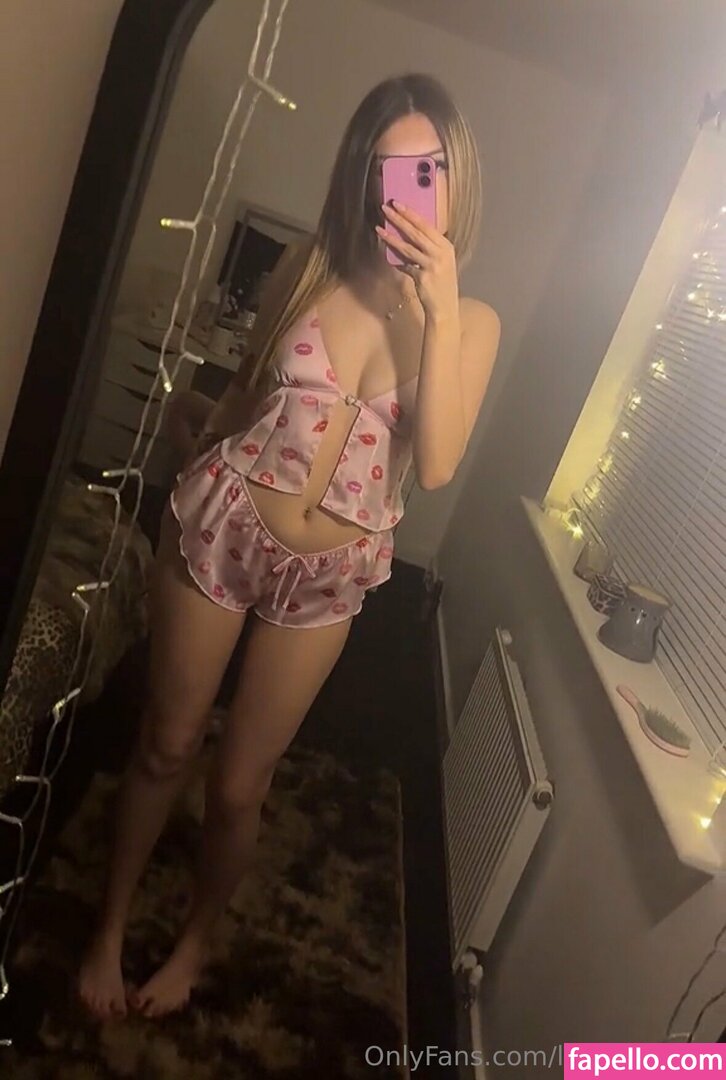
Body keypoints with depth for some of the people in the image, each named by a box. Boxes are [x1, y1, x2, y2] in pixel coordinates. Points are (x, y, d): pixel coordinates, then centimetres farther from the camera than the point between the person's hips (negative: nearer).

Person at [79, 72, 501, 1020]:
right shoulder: (310, 267, -3)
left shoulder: (473, 322, -5)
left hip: (328, 576, 0)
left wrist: (439, 304, -23)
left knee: (239, 783, 12)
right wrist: (211, 420, -3)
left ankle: (195, 940, 44)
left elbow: (436, 465, -20)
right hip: (219, 529, 1)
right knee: (165, 747, 15)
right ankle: (110, 927, 43)